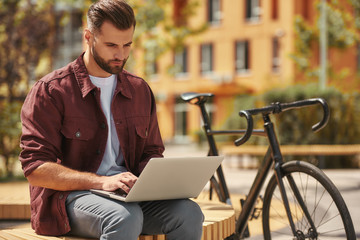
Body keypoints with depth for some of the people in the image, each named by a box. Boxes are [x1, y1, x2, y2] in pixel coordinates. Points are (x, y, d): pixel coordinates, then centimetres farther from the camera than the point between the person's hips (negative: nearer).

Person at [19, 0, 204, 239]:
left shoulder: (140, 90, 15)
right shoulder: (50, 90, -2)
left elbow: (152, 153, 22)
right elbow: (36, 168, -9)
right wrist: (102, 181, -22)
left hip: (129, 196, 5)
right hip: (69, 197, -5)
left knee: (188, 212, -25)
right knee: (125, 217, -37)